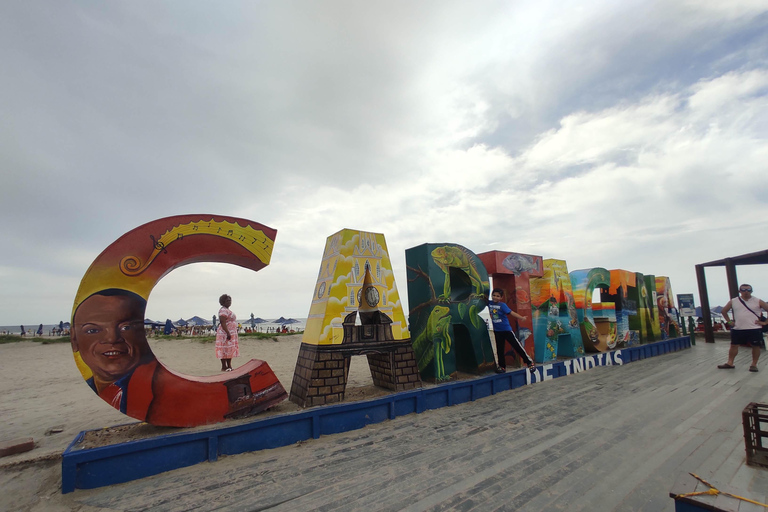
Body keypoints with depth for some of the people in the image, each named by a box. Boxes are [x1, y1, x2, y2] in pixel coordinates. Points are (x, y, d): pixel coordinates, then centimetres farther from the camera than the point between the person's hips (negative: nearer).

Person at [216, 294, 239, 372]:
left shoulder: (227, 310, 18)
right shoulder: (223, 310, -13)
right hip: (225, 333, -10)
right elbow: (223, 323, -21)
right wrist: (228, 333, -26)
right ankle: (224, 367, -2)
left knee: (230, 350, 10)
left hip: (231, 333, 10)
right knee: (225, 350, -7)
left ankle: (229, 366, 13)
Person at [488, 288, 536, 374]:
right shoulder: (489, 303, -2)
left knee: (517, 346, 0)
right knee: (499, 349, 11)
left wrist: (521, 317, -30)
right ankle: (502, 366, 25)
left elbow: (511, 312, -21)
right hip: (497, 331, 4)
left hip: (506, 329, -4)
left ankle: (530, 362, 12)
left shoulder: (502, 305, -13)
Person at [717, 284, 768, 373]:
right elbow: (724, 311, 14)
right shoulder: (733, 301, 4)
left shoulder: (757, 301, -1)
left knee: (756, 346, 4)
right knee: (734, 345, 6)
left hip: (754, 329, -2)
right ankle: (730, 363, 13)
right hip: (738, 329, 2)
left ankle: (754, 365, 17)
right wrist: (729, 321, 7)